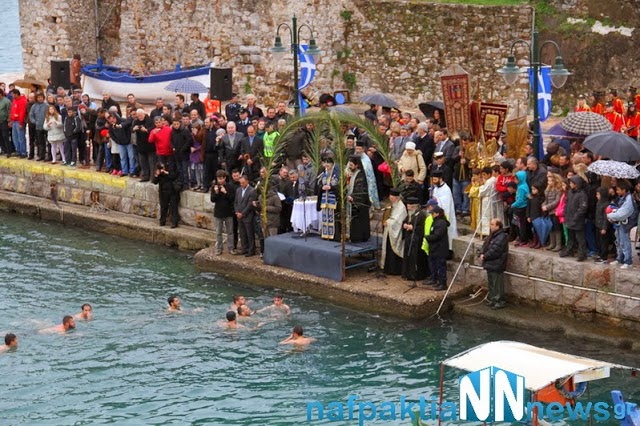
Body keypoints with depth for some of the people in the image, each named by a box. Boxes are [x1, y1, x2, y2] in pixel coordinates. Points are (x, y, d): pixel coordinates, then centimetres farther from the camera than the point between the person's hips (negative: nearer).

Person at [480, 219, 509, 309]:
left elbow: (495, 251, -24)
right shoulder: (492, 235, 14)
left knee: (497, 284, -3)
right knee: (491, 283, 19)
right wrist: (482, 253, -3)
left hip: (496, 265, -10)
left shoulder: (502, 237, -20)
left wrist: (485, 256, -16)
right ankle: (492, 299, 31)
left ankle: (499, 301, 4)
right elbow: (485, 245, 16)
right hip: (490, 264, 10)